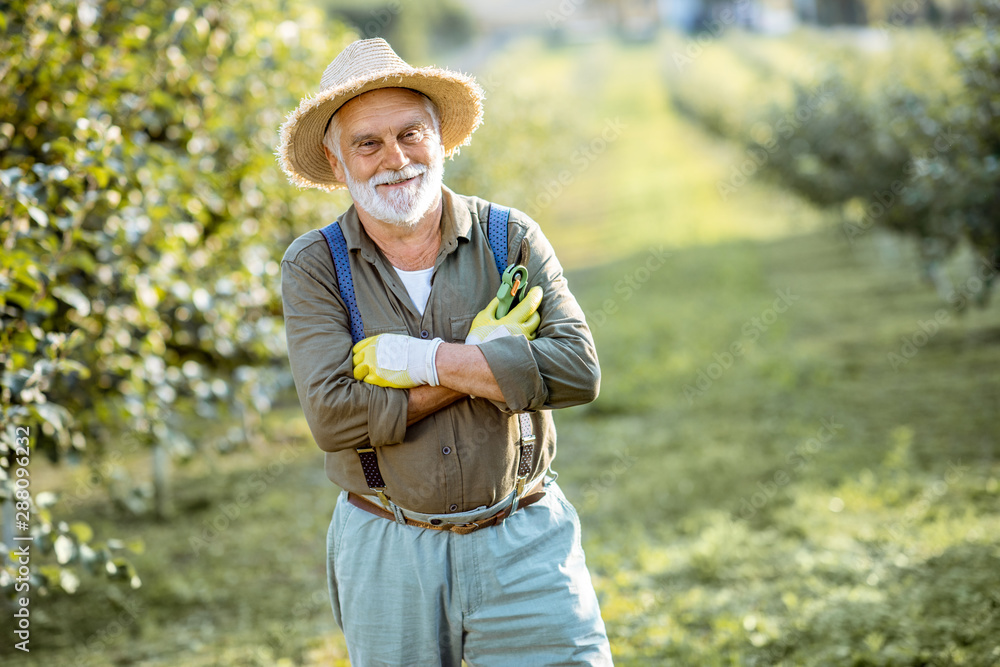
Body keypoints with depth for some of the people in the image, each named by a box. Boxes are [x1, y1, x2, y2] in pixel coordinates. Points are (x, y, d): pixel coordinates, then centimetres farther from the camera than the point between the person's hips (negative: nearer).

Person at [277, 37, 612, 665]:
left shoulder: (511, 238, -1)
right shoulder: (313, 267, -3)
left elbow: (578, 370, -14)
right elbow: (333, 415, -16)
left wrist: (420, 359, -17)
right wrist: (485, 360, -15)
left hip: (522, 547, 0)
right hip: (386, 555, 0)